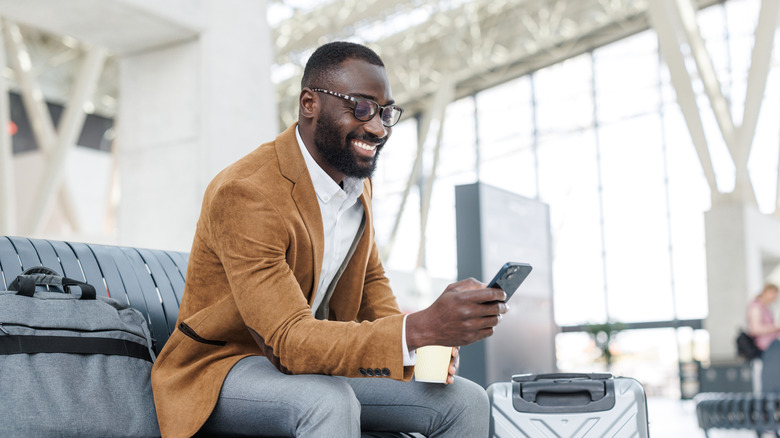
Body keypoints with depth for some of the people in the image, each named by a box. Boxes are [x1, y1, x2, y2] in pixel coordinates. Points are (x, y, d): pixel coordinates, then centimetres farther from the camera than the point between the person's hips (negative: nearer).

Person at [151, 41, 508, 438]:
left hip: (316, 363, 8)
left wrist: (418, 344, -7)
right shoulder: (242, 193, -26)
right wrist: (421, 328, -45)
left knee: (466, 401, -7)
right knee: (330, 403, -39)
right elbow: (289, 339, -32)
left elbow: (370, 279, 16)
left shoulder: (357, 184, 3)